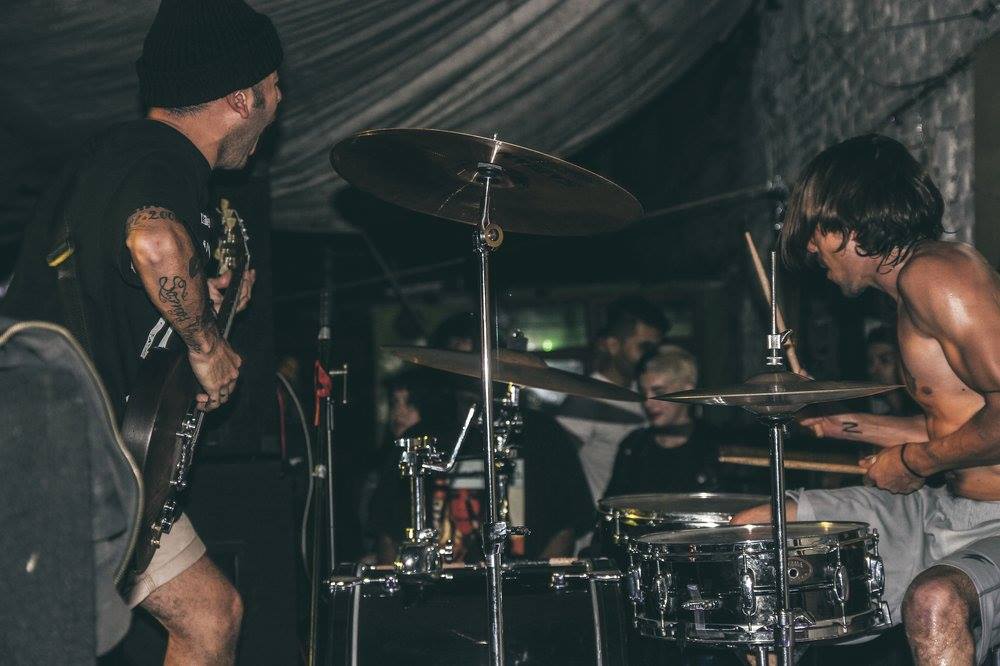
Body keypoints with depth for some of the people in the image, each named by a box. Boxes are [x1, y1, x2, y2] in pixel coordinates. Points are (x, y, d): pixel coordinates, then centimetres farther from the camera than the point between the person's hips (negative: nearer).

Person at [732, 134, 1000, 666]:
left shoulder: (932, 273, -17)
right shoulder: (910, 289, 14)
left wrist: (913, 461, -13)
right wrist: (846, 423, 19)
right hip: (950, 511, 10)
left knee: (935, 601, -42)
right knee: (752, 528, 11)